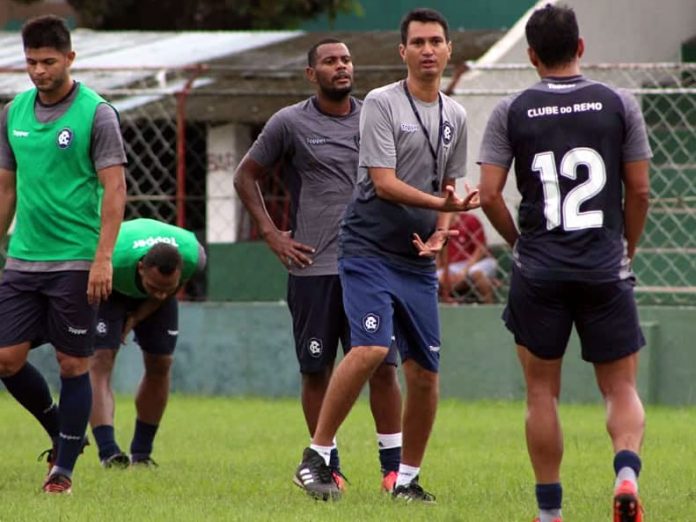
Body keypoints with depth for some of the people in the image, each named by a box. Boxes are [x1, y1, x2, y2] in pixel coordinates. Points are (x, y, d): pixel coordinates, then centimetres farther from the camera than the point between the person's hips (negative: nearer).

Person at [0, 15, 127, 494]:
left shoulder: (96, 114, -7)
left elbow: (115, 188, -11)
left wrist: (103, 257, -18)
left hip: (75, 262, -5)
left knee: (74, 364, 0)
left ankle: (64, 467, 8)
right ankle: (61, 430, 24)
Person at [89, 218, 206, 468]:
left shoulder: (193, 257, -36)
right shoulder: (111, 260, -46)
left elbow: (168, 293, -13)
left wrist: (136, 318, -15)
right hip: (109, 288, -4)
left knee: (159, 365, 0)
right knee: (100, 362, -20)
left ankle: (141, 453, 13)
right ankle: (108, 453, -30)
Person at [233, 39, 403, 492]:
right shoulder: (290, 123, 1)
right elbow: (246, 176, 11)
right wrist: (272, 234, 3)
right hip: (313, 267, -2)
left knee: (383, 366, -3)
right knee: (316, 370, 2)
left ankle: (393, 465, 3)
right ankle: (328, 466, 11)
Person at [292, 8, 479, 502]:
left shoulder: (455, 116, 12)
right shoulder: (381, 104, -7)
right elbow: (384, 183, -14)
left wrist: (439, 234, 4)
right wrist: (442, 203, -25)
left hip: (419, 260, 6)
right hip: (369, 250, -6)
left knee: (425, 372, 3)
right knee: (371, 348, -24)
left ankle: (407, 478, 17)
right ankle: (316, 456, -14)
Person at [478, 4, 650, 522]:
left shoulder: (511, 112, 0)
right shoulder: (620, 104, 1)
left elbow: (489, 194, -5)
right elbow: (639, 191, 2)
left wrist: (520, 241, 11)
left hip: (538, 271, 0)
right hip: (606, 271, 0)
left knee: (542, 392, 10)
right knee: (621, 387, 7)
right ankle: (627, 470, -20)